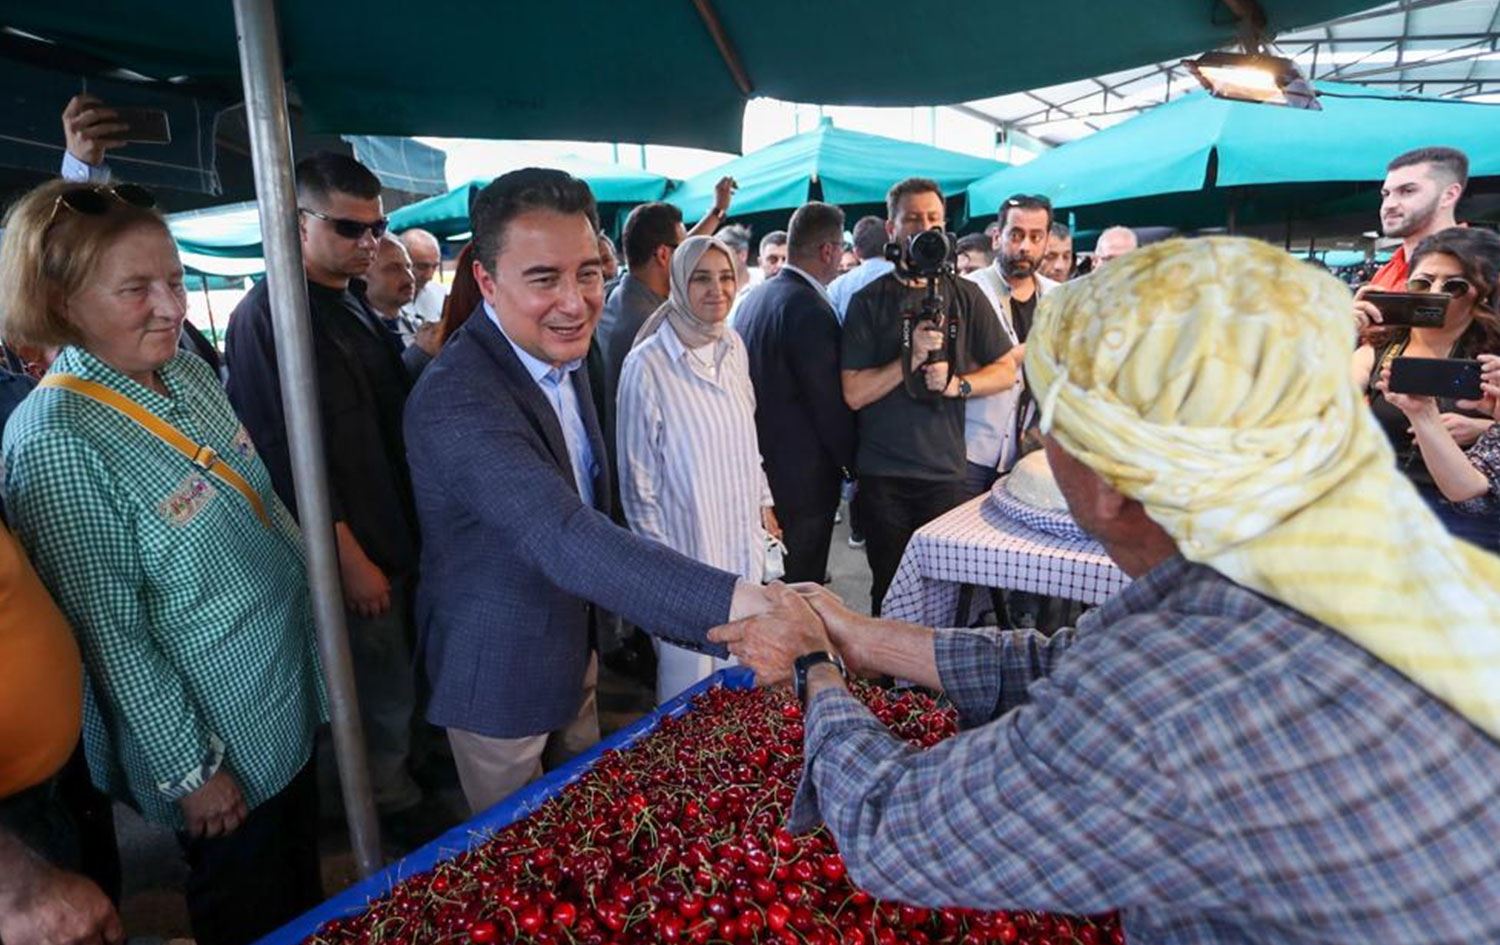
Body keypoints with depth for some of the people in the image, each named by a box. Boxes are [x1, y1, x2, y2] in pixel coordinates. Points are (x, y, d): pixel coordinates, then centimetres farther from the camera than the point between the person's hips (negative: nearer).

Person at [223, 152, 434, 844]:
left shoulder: (358, 307, 11)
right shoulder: (264, 317, -14)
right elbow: (286, 454, -18)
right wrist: (351, 558, -17)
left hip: (399, 534, 7)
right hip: (355, 551, -7)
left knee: (399, 683, 19)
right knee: (384, 691, 7)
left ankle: (403, 770, 40)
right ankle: (393, 806, 29)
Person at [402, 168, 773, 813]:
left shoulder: (563, 354, -2)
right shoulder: (455, 399, -33)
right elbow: (564, 536, -47)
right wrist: (743, 604, -57)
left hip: (573, 655, 8)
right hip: (500, 680, -8)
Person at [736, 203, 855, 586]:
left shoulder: (756, 297, 7)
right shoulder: (811, 310, -20)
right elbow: (831, 404, -19)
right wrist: (855, 466, -5)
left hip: (761, 464, 9)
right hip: (803, 477, -9)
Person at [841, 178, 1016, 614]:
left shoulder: (966, 296, 7)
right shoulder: (868, 301, 1)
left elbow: (1006, 370, 7)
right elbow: (853, 393, -6)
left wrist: (957, 384, -10)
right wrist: (910, 359, -18)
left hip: (947, 472, 1)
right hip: (883, 475, -1)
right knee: (890, 592, 9)